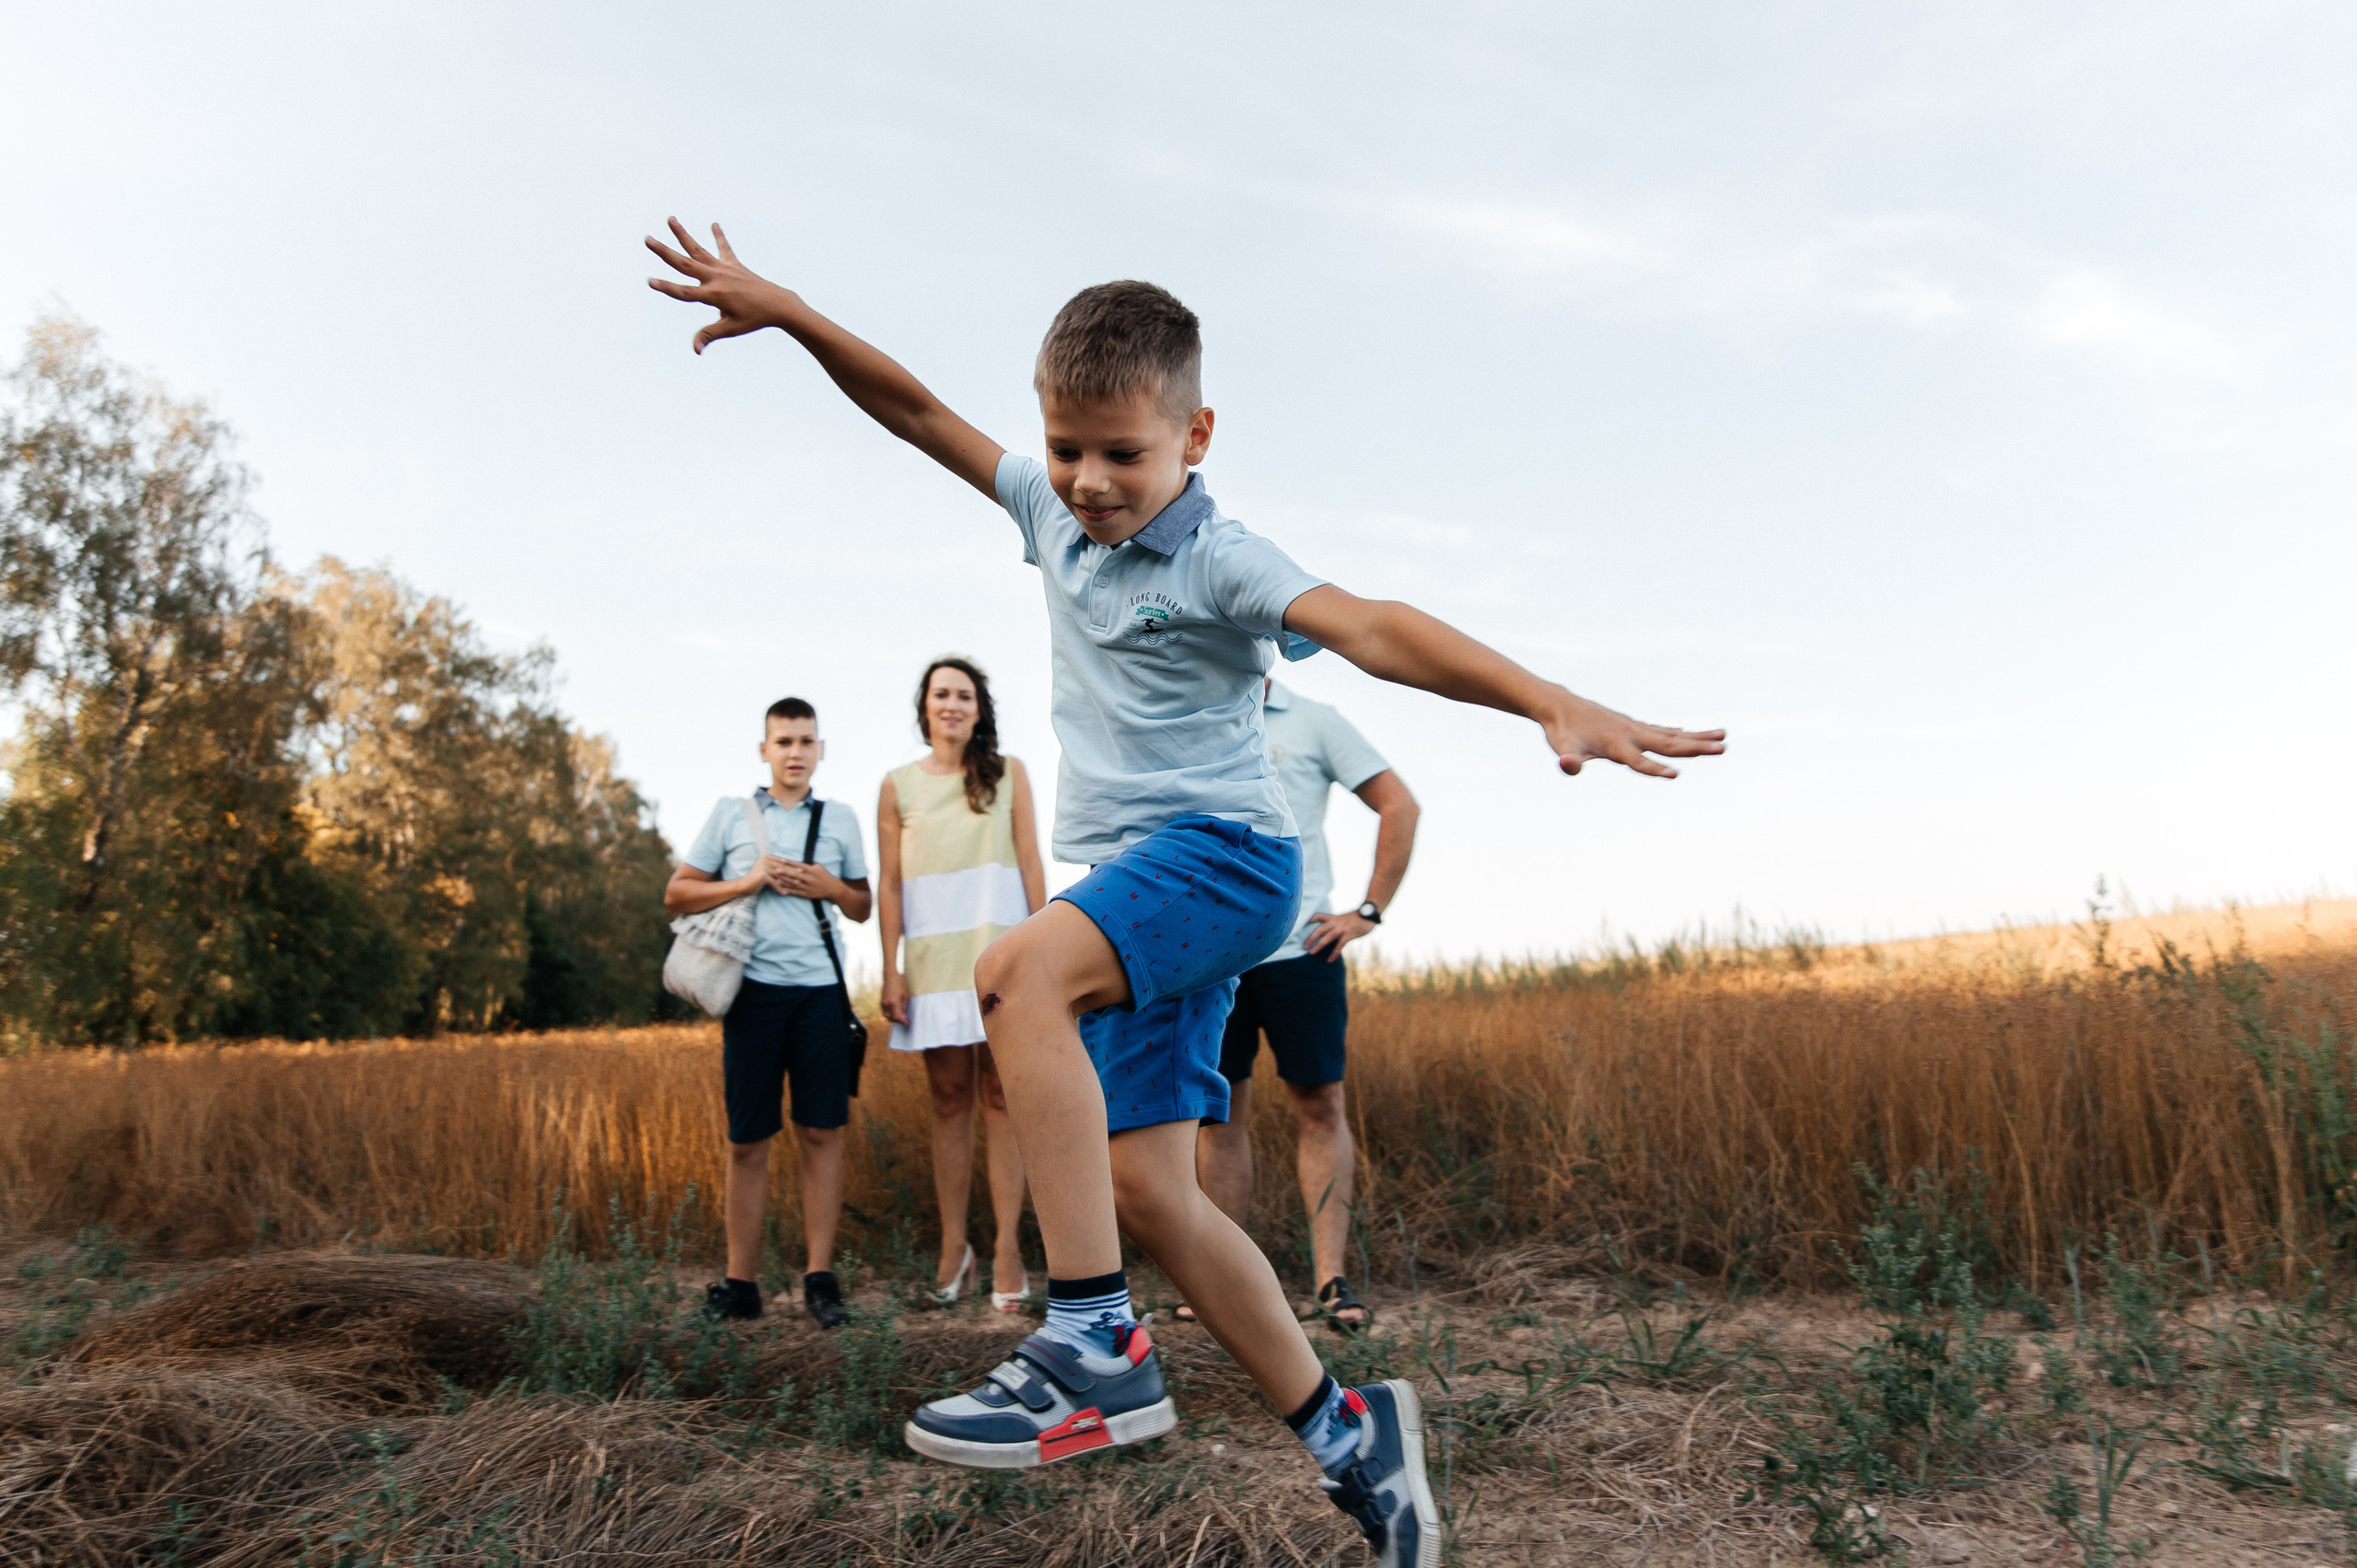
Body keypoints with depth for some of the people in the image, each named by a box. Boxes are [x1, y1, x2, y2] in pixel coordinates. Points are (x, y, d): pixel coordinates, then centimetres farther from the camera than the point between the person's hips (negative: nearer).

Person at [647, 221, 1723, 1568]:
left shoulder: (1219, 560, -12)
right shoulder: (1054, 513, 9)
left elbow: (1370, 628, -27)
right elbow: (919, 411, 15)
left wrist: (1551, 702, -40)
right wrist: (783, 309, 9)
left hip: (1220, 851, -8)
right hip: (1129, 889, 8)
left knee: (1018, 973, -34)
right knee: (1143, 1186, 3)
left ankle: (1095, 1349, -29)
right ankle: (1345, 1433, 16)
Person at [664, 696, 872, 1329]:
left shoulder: (841, 818, 14)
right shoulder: (731, 814, 10)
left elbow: (863, 906, 19)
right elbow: (677, 894, 9)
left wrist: (829, 887, -2)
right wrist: (748, 881, -5)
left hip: (820, 990, 1)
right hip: (755, 988, -1)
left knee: (821, 1133, -2)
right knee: (748, 1140, 3)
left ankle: (820, 1277, 5)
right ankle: (740, 1282, 11)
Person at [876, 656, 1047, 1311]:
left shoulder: (1009, 774, 7)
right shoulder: (898, 786, 8)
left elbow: (1031, 865, 5)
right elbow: (890, 884, 6)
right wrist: (891, 970, 0)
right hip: (934, 959, 1)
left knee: (1002, 1097, -1)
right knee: (949, 1101, 5)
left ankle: (1007, 1249, 2)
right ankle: (953, 1247, 13)